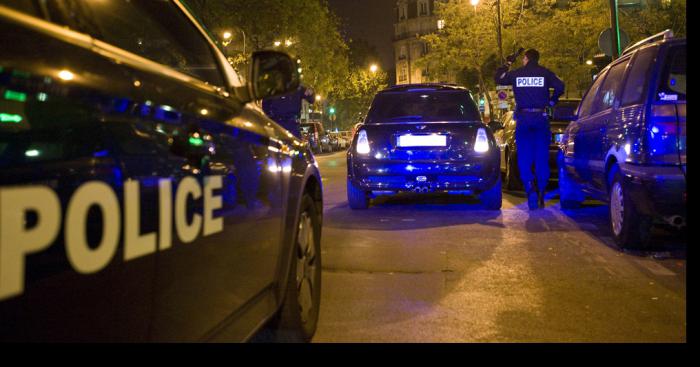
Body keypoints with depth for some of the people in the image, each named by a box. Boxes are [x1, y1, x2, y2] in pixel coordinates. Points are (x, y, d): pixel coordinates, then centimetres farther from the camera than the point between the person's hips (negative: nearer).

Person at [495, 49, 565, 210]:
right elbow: (560, 86, -5)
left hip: (523, 119, 0)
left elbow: (498, 79, 18)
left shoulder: (516, 74, 5)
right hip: (541, 118, 0)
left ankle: (530, 187, -21)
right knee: (542, 158, 5)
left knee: (524, 159, 2)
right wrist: (552, 101, 11)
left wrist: (508, 63, 28)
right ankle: (541, 195, 4)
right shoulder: (545, 73, 3)